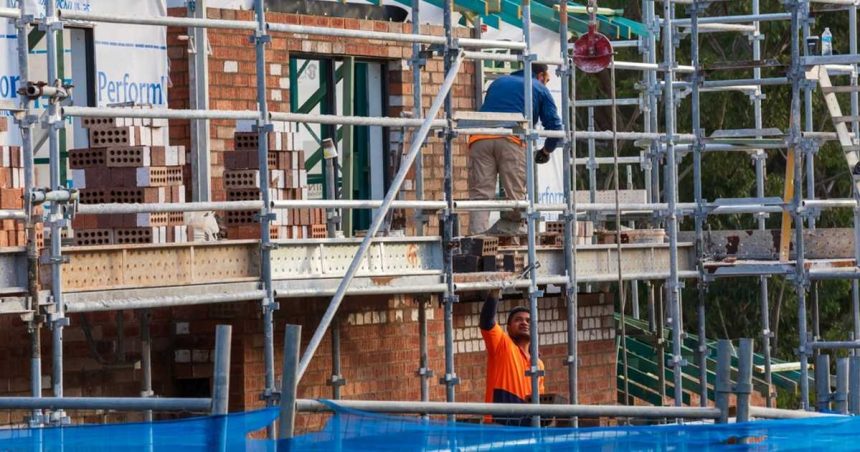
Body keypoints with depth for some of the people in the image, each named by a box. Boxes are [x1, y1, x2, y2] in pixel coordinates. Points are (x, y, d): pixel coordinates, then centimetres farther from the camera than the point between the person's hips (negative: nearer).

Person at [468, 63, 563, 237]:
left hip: (480, 138, 3)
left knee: (480, 192, -3)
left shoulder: (497, 83, 34)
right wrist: (546, 151, 30)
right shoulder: (540, 89, 21)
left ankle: (477, 232, -17)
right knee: (515, 190, 5)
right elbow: (554, 125, 14)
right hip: (511, 140, -3)